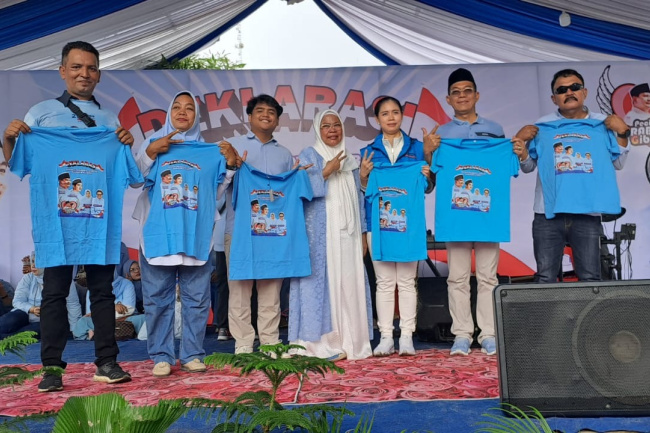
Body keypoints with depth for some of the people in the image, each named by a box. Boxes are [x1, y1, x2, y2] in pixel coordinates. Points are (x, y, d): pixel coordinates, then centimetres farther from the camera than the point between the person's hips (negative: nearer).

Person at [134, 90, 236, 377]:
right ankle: (161, 356, 10)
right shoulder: (153, 143, 11)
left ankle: (192, 355, 12)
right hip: (159, 233, -1)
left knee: (197, 298, 3)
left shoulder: (210, 151, 13)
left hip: (196, 235, 1)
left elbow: (215, 192, 13)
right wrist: (150, 152, -10)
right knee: (158, 298, 1)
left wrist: (231, 166, 1)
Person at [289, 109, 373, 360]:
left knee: (350, 284, 3)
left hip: (348, 234, 5)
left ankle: (349, 342, 11)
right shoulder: (308, 156, 3)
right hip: (321, 235, -5)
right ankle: (322, 344, -2)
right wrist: (325, 173, -14)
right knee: (323, 283, -7)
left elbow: (359, 199, 17)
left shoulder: (350, 160, 17)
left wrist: (362, 233, 13)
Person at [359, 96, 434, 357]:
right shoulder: (369, 152, 10)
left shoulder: (417, 148, 9)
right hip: (378, 221, 1)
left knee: (407, 280, 2)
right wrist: (363, 175, -10)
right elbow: (364, 190, 9)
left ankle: (407, 337, 8)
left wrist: (427, 175, -10)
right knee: (384, 281, 3)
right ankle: (385, 338, 8)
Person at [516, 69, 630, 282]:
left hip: (587, 214, 0)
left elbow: (618, 163, 5)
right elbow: (528, 167, 5)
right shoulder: (543, 125, 7)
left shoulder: (602, 124, 8)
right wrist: (521, 145, -13)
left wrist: (622, 133, -8)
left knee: (590, 279, 4)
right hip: (548, 213, 0)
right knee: (545, 279, 4)